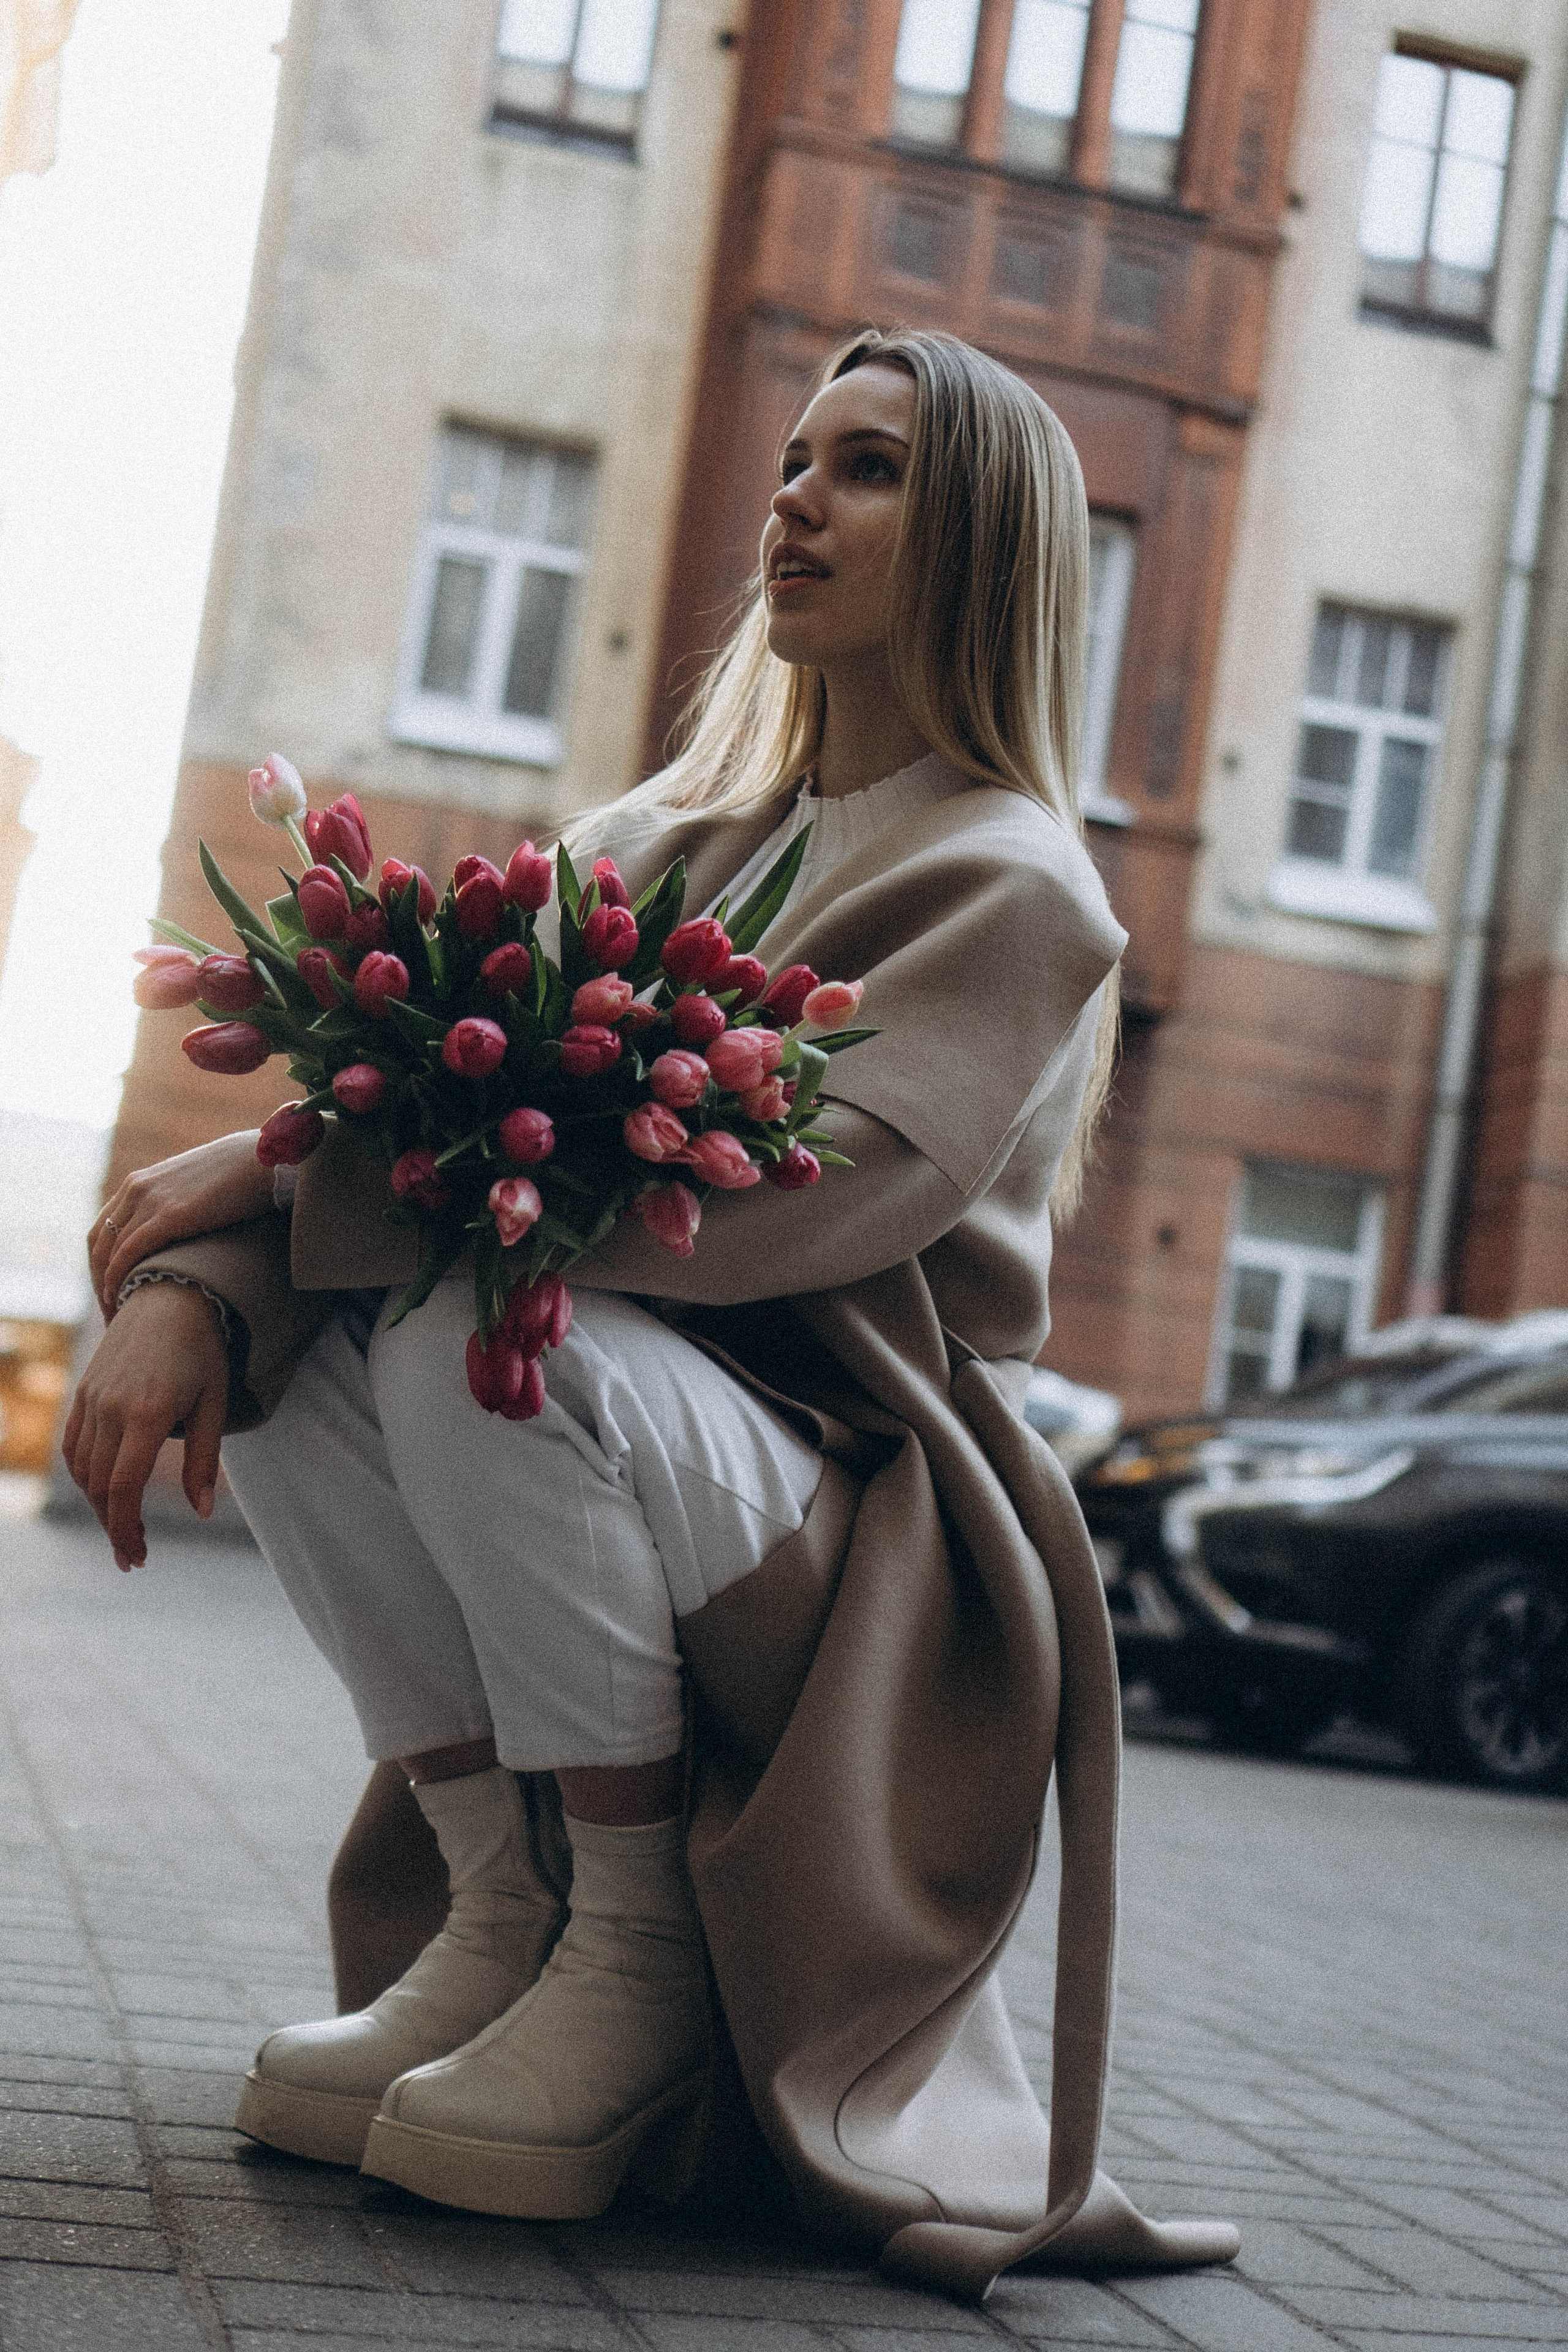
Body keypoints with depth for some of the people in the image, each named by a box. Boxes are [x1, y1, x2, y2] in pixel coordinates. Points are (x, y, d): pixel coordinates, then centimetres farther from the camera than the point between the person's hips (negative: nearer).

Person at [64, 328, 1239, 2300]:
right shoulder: (665, 842, 13)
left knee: (477, 1331, -32)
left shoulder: (1016, 893, -8)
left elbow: (782, 1195, -25)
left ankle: (639, 1966, -13)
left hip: (869, 1529, -6)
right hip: (631, 1430, 7)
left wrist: (300, 1160, -23)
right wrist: (193, 1282, -20)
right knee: (246, 1311, -14)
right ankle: (504, 1910, -6)